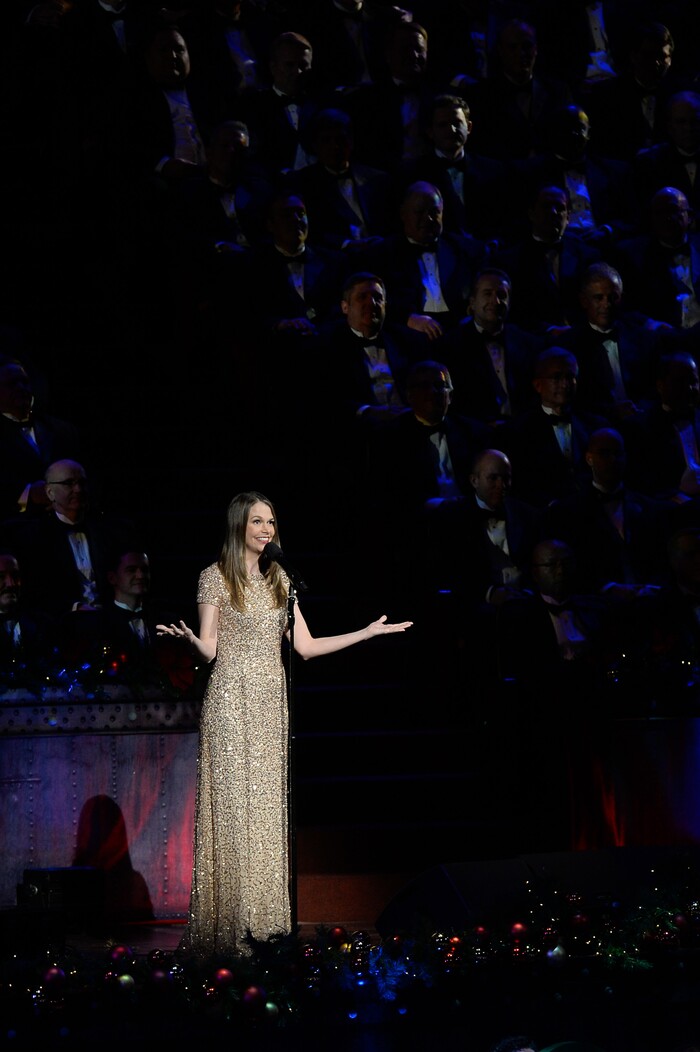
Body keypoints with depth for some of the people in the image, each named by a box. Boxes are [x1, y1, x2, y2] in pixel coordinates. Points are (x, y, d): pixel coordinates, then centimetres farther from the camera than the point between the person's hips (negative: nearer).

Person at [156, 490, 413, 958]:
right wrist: (190, 639, -29)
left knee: (268, 808, 4)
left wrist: (369, 632, 11)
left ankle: (264, 917, 8)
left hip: (272, 703, 5)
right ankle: (230, 925, -4)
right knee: (233, 807, -7)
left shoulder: (278, 578, 14)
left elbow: (305, 646, 12)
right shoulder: (216, 577, -2)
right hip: (233, 700, -5)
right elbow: (209, 651, -6)